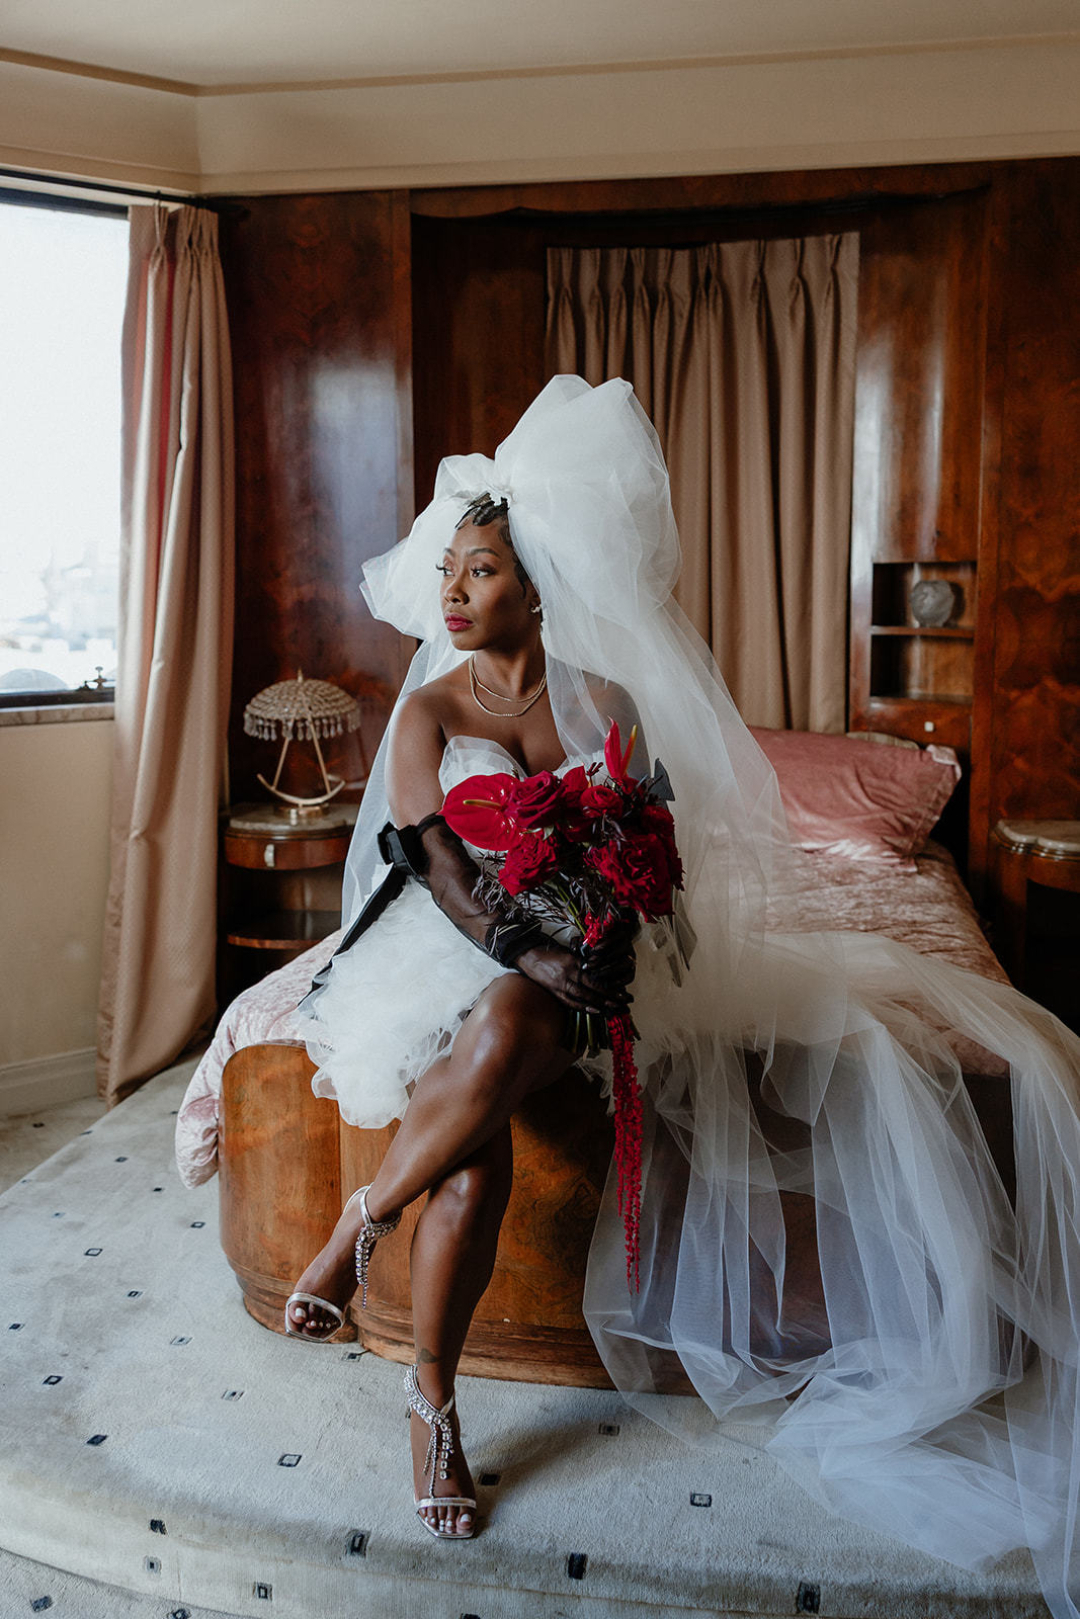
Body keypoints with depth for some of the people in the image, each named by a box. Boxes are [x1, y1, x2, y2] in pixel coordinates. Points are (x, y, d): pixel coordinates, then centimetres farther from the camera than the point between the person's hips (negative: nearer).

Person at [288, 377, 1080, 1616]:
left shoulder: (606, 699, 8)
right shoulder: (431, 705, 3)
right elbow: (433, 863, -9)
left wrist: (604, 941, -17)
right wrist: (524, 949, -26)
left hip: (589, 948, 2)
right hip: (463, 947, -1)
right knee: (490, 1091, -32)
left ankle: (358, 1231, -12)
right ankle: (432, 1402, -13)